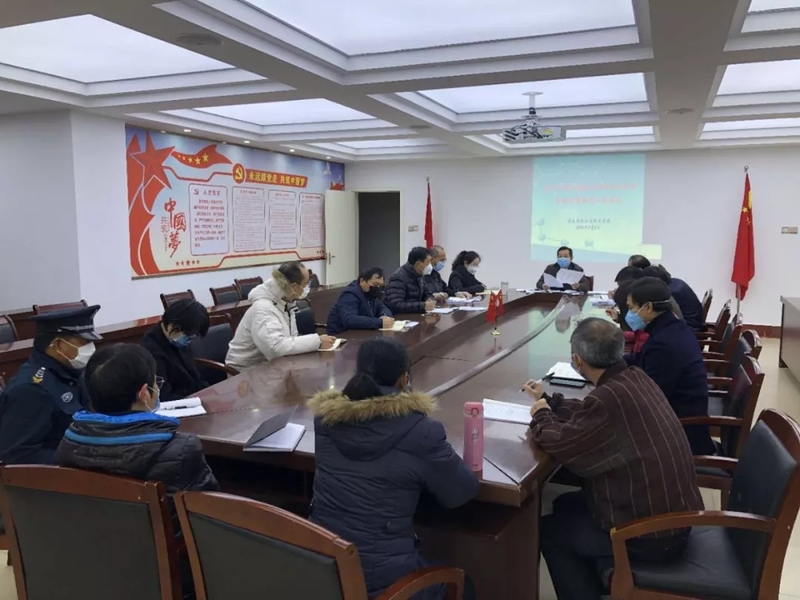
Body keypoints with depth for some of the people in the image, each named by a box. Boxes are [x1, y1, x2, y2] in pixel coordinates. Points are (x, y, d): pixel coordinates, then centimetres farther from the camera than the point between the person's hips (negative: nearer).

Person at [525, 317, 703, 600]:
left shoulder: (610, 396, -30)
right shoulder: (635, 378, -3)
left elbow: (561, 443, -20)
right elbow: (589, 412, 13)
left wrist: (541, 415, 0)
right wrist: (549, 401, 20)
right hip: (673, 513, 8)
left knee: (549, 531, 9)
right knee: (566, 505, 23)